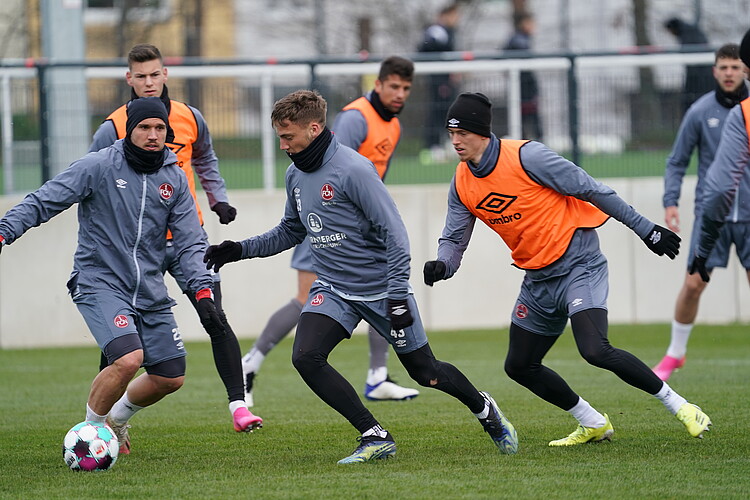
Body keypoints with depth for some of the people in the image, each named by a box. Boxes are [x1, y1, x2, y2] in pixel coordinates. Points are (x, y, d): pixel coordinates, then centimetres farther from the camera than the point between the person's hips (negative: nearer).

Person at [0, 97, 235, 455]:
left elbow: (189, 242, 7)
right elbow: (43, 202, -9)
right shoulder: (99, 166, -8)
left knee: (171, 377, 6)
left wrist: (202, 293, -5)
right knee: (128, 358, -26)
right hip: (99, 284, -6)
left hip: (150, 292, 6)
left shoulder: (174, 179, 7)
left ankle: (116, 419, 34)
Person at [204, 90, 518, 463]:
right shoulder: (296, 175, 4)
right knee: (305, 358, -19)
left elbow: (394, 233, -19)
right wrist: (240, 249, 7)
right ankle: (375, 438, -11)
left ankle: (484, 409, 37)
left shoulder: (353, 169, -19)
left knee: (425, 372, 5)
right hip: (332, 289, 6)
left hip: (380, 289, -6)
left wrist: (398, 297, -23)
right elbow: (290, 232, 20)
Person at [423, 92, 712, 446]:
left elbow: (591, 190, -13)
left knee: (595, 351, -25)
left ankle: (679, 406, -11)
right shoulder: (462, 184, 2)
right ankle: (593, 424, 24)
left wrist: (645, 229, -10)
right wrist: (441, 265, -16)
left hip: (579, 265, -8)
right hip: (538, 280, 8)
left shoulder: (525, 157, -18)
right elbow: (454, 239, 9)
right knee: (519, 366, 8)